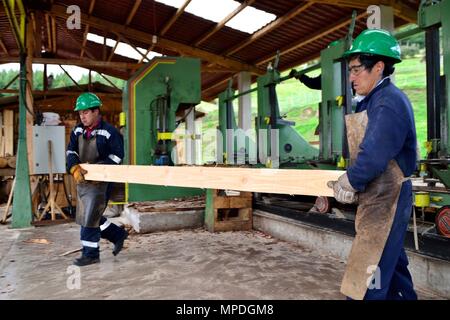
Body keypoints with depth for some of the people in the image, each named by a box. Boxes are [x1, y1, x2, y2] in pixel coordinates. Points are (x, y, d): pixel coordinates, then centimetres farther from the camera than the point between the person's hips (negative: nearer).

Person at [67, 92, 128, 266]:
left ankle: (90, 254, 12)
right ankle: (119, 234, 32)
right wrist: (75, 168, -18)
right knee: (88, 216, 16)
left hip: (100, 182, -8)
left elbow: (117, 156, -14)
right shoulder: (77, 130, 8)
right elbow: (71, 152, 2)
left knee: (89, 218, -4)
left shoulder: (109, 132, -13)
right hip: (82, 181, 8)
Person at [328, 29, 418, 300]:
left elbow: (373, 157, -26)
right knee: (391, 260, 23)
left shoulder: (388, 103, -20)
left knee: (367, 276, -3)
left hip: (385, 201, -10)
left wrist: (349, 184, -10)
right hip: (382, 198, 10)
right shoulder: (377, 99, 12)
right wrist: (352, 180, 4)